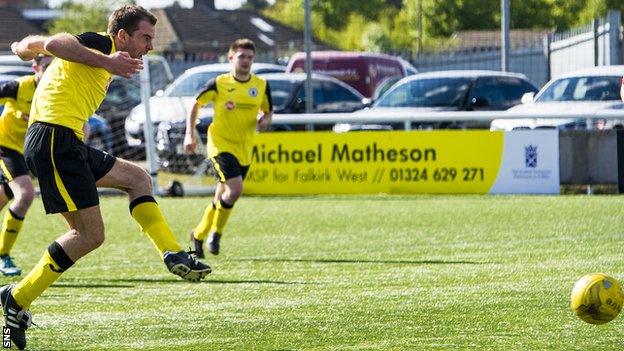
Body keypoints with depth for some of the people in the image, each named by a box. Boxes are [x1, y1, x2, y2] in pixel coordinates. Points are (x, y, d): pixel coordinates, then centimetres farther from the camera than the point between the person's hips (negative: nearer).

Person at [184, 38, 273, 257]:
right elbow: (196, 105, 6)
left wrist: (265, 120, -6)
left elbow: (268, 111, 18)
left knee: (222, 198, 9)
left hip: (244, 150, 5)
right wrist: (190, 134, -2)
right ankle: (215, 233, -3)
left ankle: (199, 235, 29)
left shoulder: (261, 86, 4)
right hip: (220, 145, -5)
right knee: (235, 189, -23)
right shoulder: (218, 84, -6)